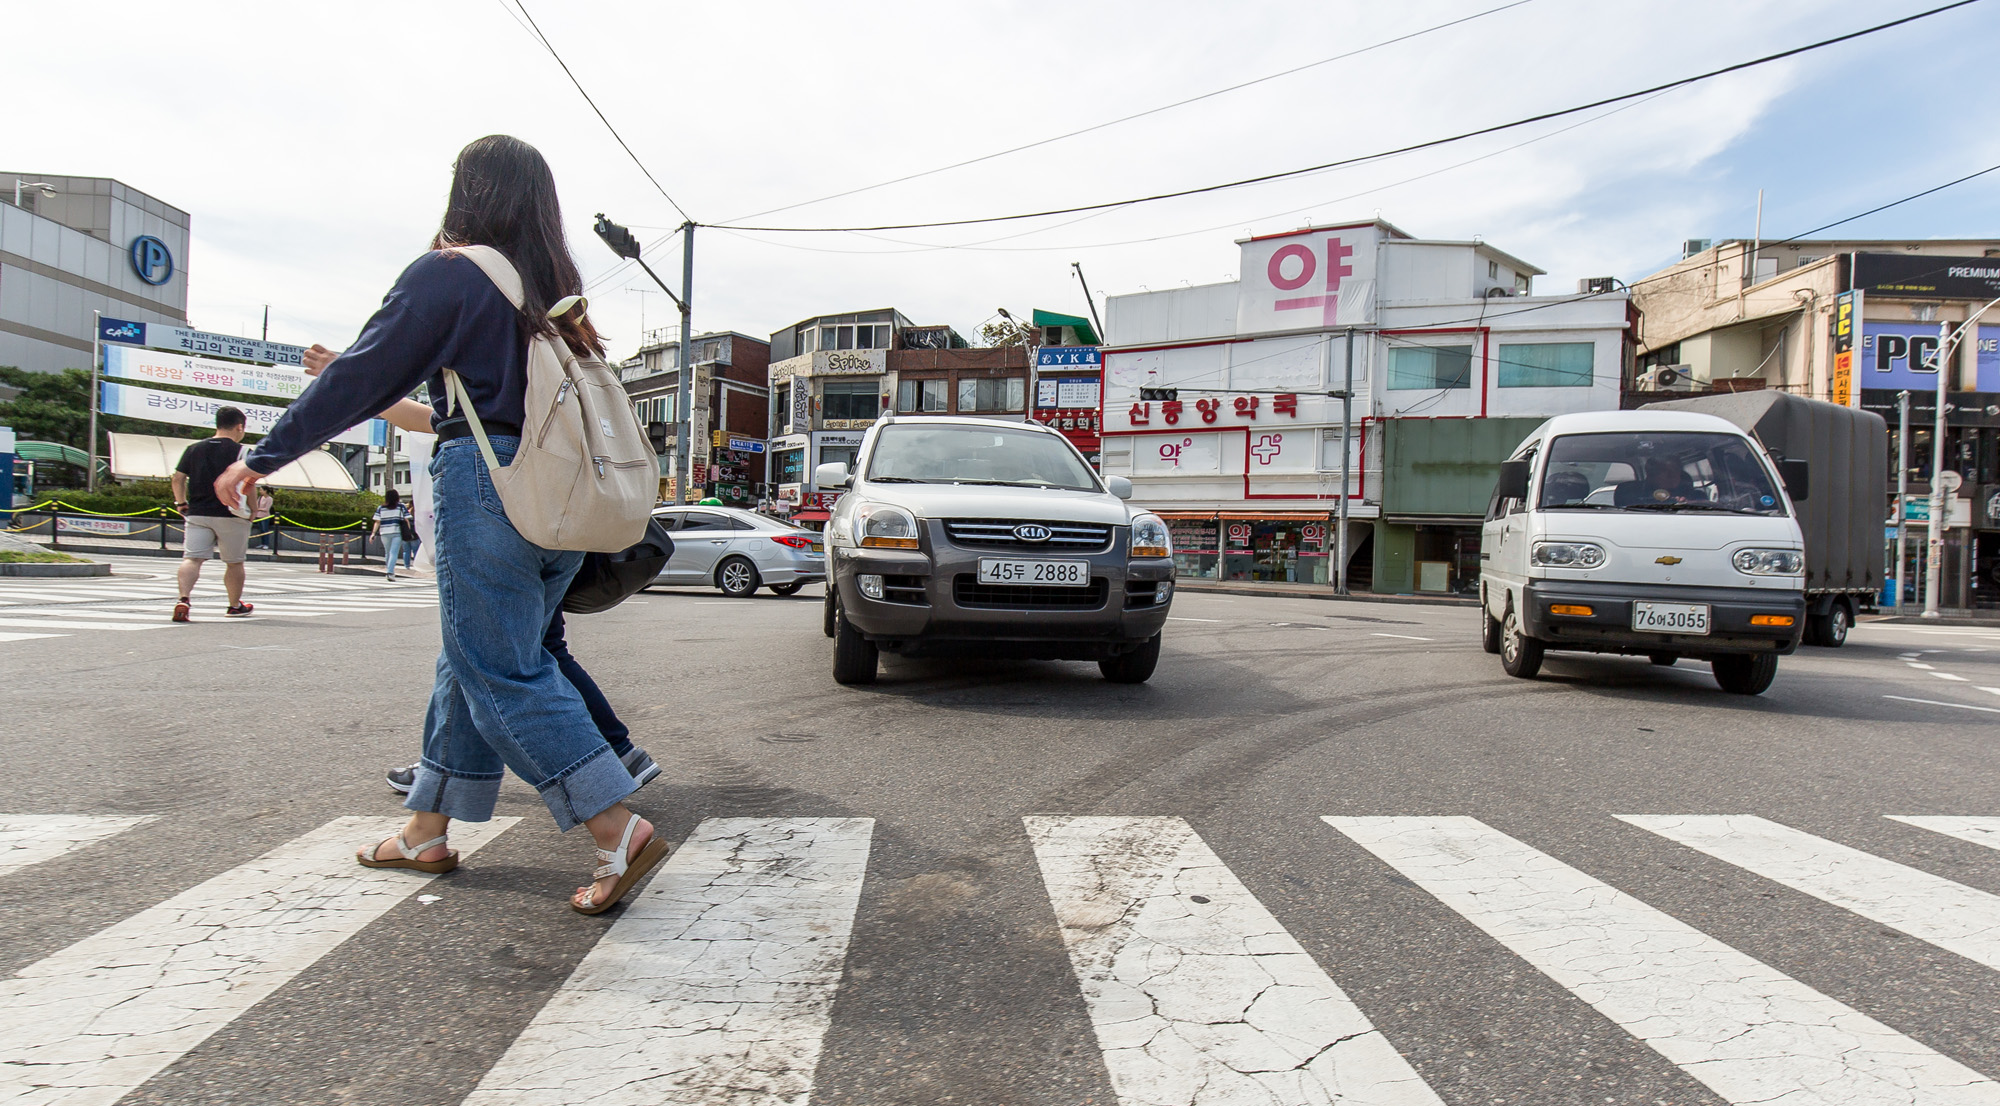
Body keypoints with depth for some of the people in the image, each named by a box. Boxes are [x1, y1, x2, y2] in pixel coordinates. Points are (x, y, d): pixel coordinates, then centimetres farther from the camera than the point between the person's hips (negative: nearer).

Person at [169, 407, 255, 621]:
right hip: (231, 515, -3)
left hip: (197, 514, 3)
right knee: (234, 563, 12)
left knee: (192, 558, -2)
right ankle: (235, 606, 25)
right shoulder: (240, 451, -6)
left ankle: (184, 599, -26)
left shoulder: (194, 449, 9)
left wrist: (181, 502, 18)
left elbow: (178, 478, 7)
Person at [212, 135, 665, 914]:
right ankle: (426, 831, 27)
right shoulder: (554, 293, 17)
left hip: (486, 484, -8)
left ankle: (620, 834, -11)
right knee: (474, 661, 16)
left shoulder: (446, 274, -4)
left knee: (502, 674, -4)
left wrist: (263, 457, 5)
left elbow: (363, 378, -2)